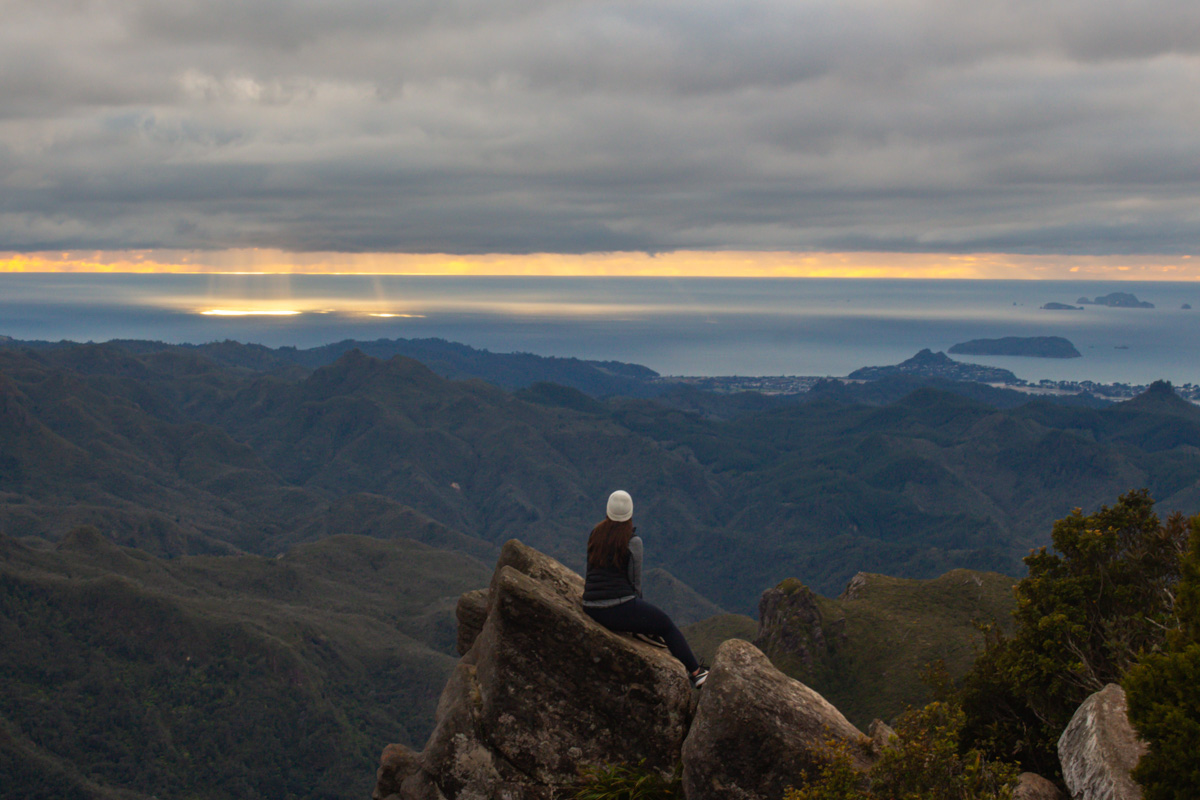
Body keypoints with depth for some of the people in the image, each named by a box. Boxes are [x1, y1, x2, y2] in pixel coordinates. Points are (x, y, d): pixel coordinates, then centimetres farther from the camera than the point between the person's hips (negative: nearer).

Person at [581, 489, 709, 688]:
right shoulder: (632, 541, -9)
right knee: (666, 625, 13)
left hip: (591, 610, 6)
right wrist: (636, 603, 16)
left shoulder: (595, 534, 8)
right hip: (620, 608, -6)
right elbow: (635, 581, -4)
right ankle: (696, 673, 16)